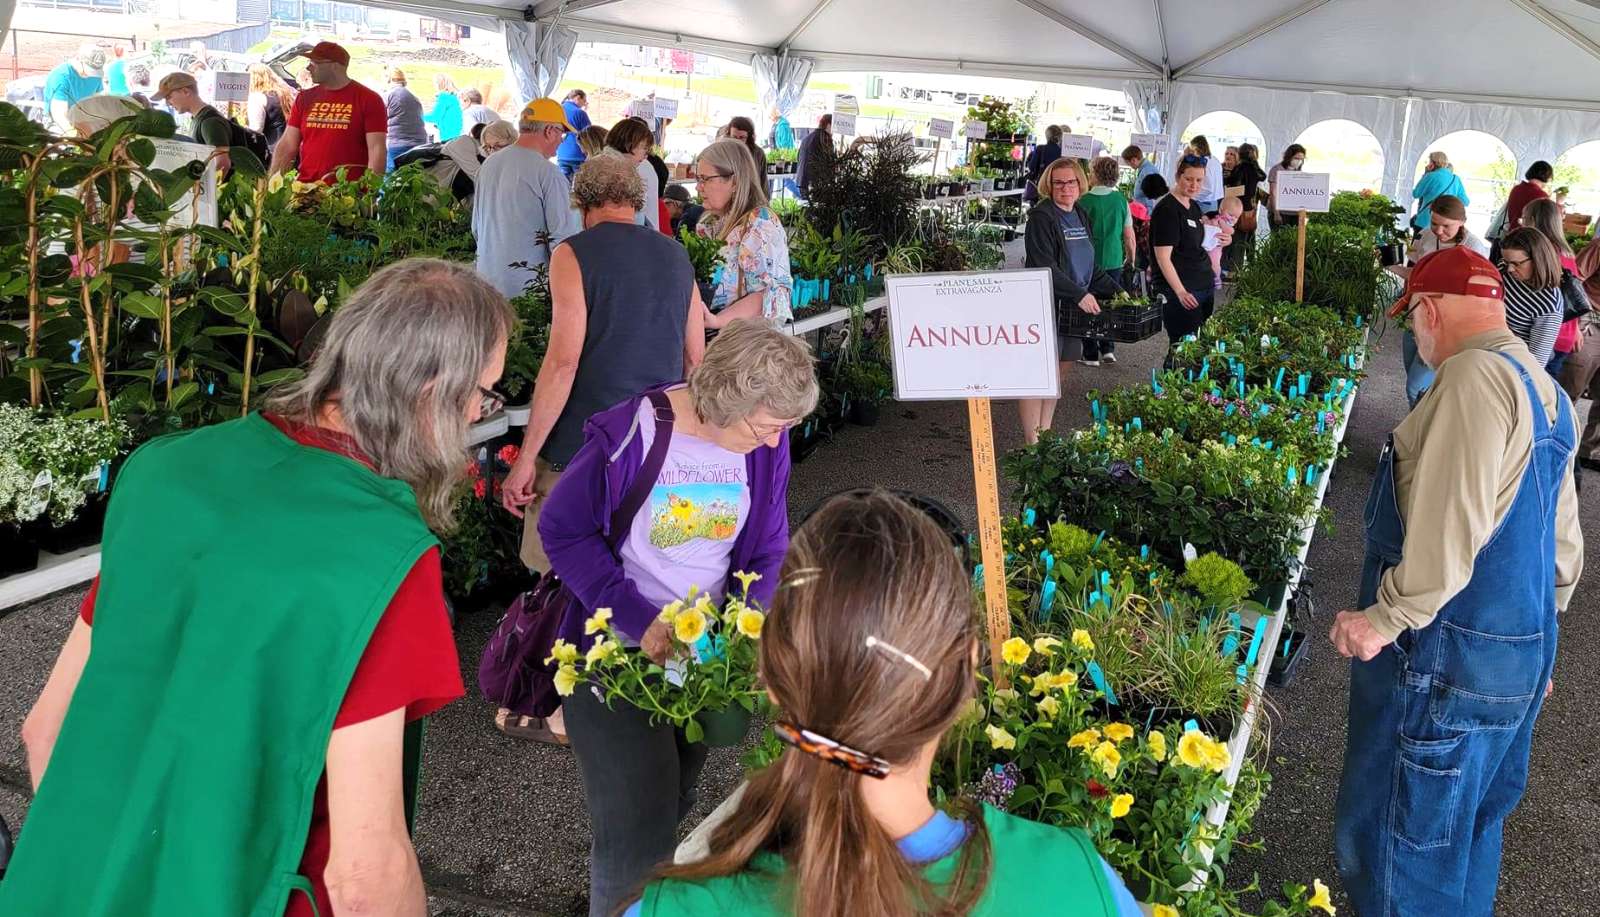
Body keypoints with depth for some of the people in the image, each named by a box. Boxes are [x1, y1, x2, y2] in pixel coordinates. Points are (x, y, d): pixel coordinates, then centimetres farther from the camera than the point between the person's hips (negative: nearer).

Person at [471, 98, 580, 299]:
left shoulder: (488, 164, 9)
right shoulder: (548, 174, -14)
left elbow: (476, 228, 18)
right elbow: (563, 238, -15)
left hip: (487, 281, 7)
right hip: (527, 285, -7)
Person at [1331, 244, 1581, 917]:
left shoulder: (1474, 375, -18)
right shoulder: (1546, 392, 13)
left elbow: (1449, 527, -27)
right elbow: (1564, 541, 20)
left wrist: (1387, 617, -20)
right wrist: (1536, 629, 28)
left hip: (1446, 660, -10)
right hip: (1521, 660, 10)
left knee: (1394, 837, 2)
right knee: (1472, 823, 23)